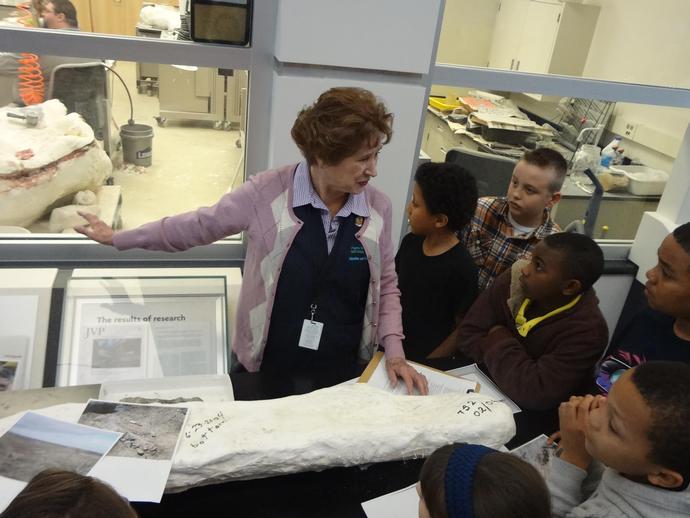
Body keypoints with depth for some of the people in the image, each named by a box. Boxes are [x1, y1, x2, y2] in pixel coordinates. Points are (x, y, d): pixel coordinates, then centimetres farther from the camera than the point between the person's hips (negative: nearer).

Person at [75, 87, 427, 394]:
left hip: (343, 374, 2)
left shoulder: (378, 207, -8)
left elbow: (386, 286, 4)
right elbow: (199, 226, -3)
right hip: (265, 370, -2)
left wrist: (394, 351, -6)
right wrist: (118, 239, 4)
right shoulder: (268, 191, -16)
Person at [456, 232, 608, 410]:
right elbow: (468, 335, -8)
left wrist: (500, 346, -19)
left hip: (534, 418, -4)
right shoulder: (514, 280, -11)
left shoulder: (587, 330, -25)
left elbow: (536, 394, -32)